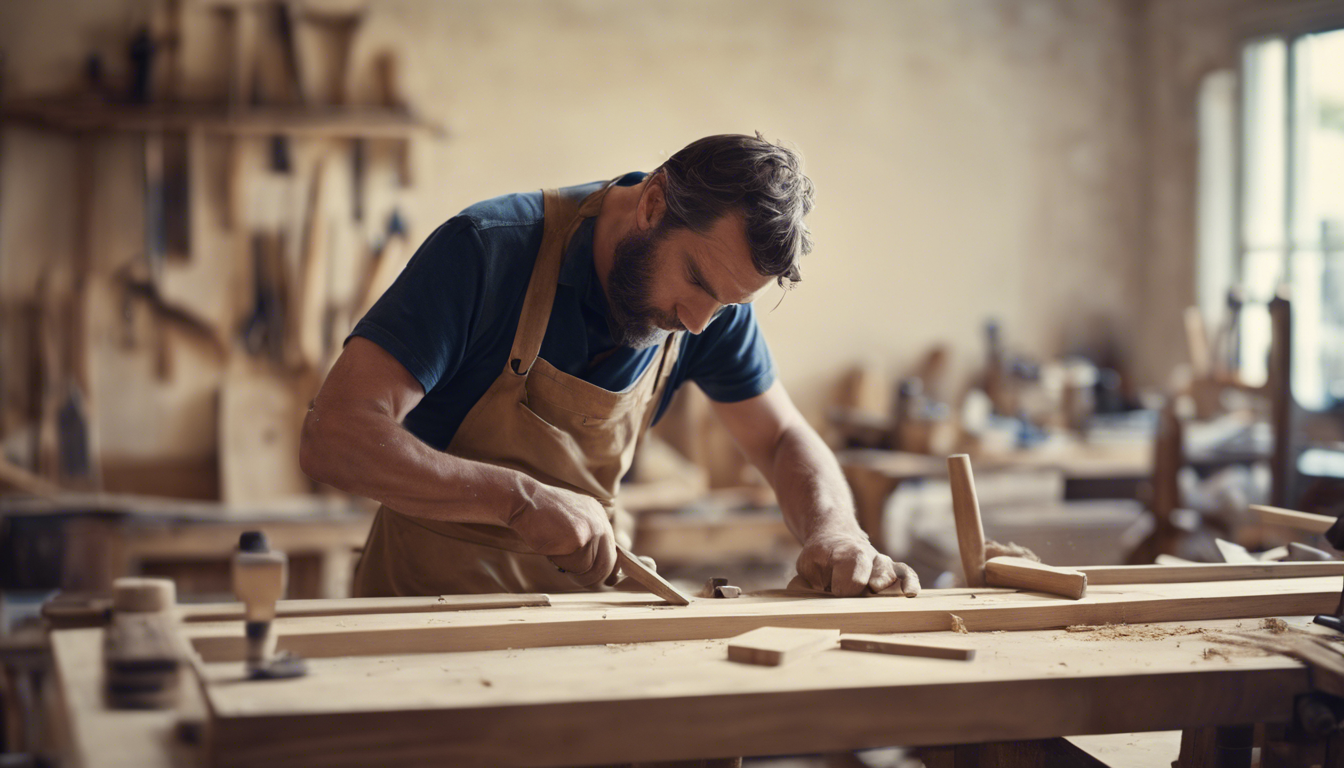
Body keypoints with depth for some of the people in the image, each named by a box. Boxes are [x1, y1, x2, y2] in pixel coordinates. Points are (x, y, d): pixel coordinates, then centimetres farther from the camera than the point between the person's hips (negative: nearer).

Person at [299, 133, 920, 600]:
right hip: (428, 598, -4)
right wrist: (523, 499, -32)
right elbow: (331, 439, -25)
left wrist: (834, 532, -11)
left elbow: (783, 439, 10)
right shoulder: (486, 250, -20)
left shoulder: (718, 285, -3)